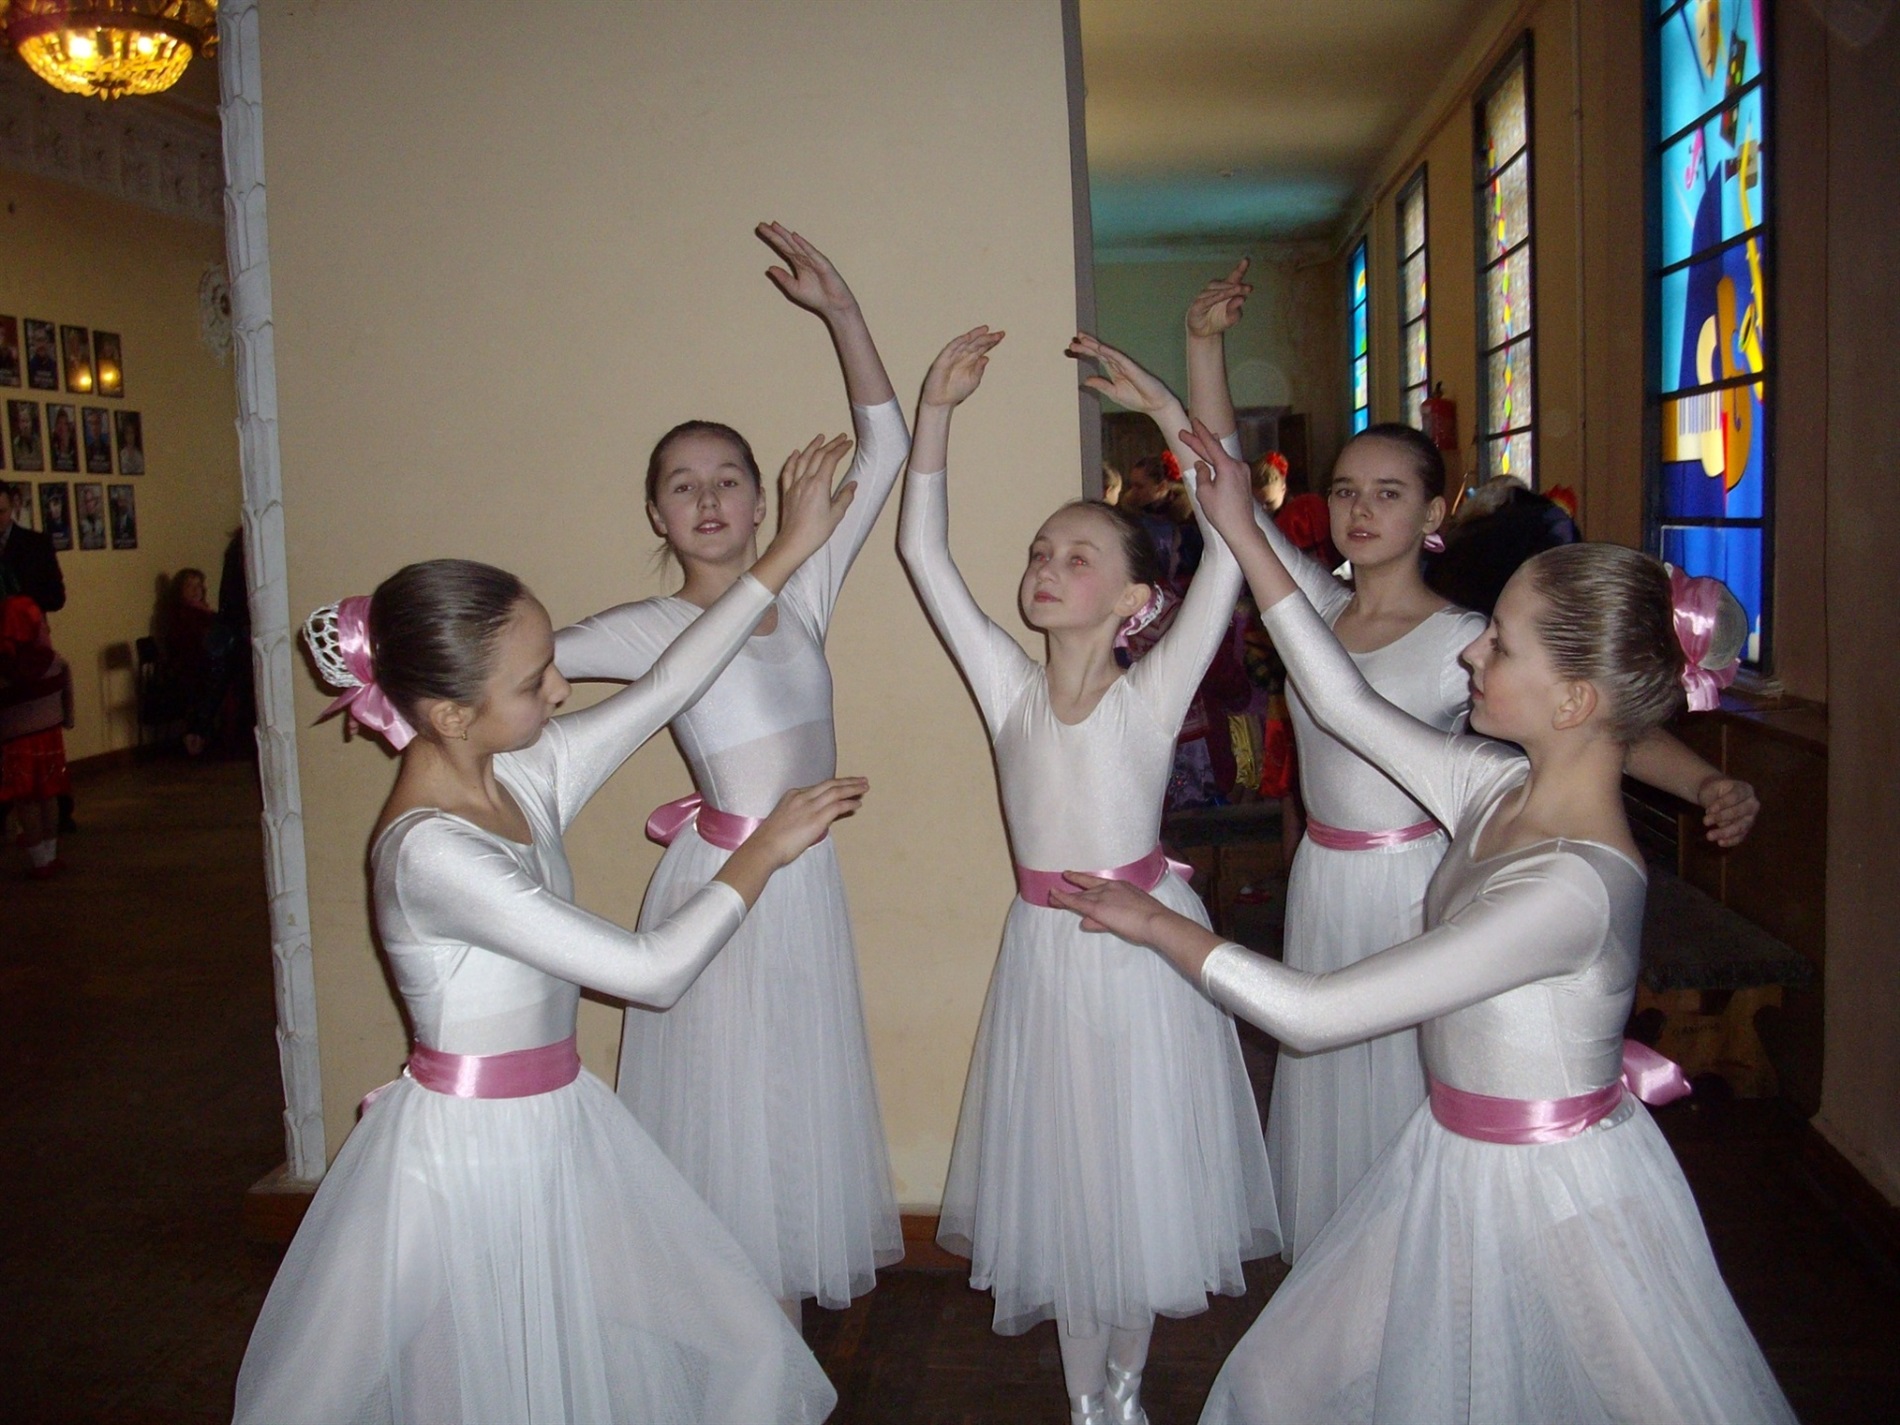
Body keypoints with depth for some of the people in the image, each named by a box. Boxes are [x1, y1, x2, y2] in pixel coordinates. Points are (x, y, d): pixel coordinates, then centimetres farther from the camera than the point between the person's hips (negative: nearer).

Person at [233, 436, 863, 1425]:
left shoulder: (524, 776, -3)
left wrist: (788, 551, 6)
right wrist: (765, 851, -14)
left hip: (557, 1122, 8)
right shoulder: (430, 852, -27)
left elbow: (664, 688, 4)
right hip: (477, 1152, -8)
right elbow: (652, 970, -26)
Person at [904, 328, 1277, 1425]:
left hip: (1146, 942, -3)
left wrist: (1163, 407, -23)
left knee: (1141, 1170, 12)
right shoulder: (1009, 686, -4)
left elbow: (1230, 545, -22)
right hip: (1044, 951, 3)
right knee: (1058, 1179, 13)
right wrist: (937, 412, -14)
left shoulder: (1152, 693, -12)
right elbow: (924, 551, -5)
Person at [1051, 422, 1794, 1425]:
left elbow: (1313, 1014, -29)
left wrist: (1154, 922, -17)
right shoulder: (1502, 788, -6)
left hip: (1548, 1191, -8)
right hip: (1456, 1163, 8)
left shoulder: (1573, 888, -31)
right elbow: (1343, 701, 5)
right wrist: (1240, 531, 6)